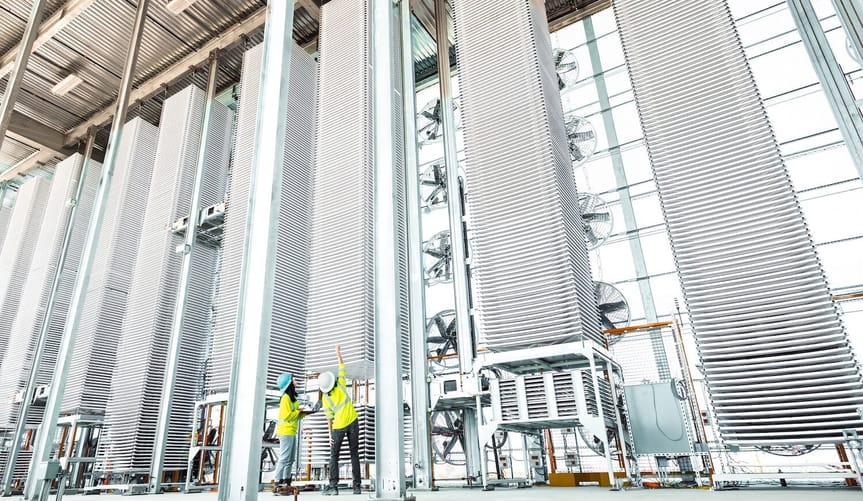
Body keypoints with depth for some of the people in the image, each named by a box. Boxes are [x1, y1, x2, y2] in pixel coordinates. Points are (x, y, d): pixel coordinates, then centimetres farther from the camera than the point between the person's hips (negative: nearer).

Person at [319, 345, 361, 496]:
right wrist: (338, 353, 13)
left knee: (334, 456, 9)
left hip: (338, 427, -1)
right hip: (352, 422, 1)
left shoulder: (325, 398, -6)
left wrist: (330, 434, 0)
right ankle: (357, 486, 5)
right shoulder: (341, 385, -7)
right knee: (354, 454, 7)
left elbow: (330, 418, -6)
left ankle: (333, 486, -2)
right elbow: (342, 368, 5)